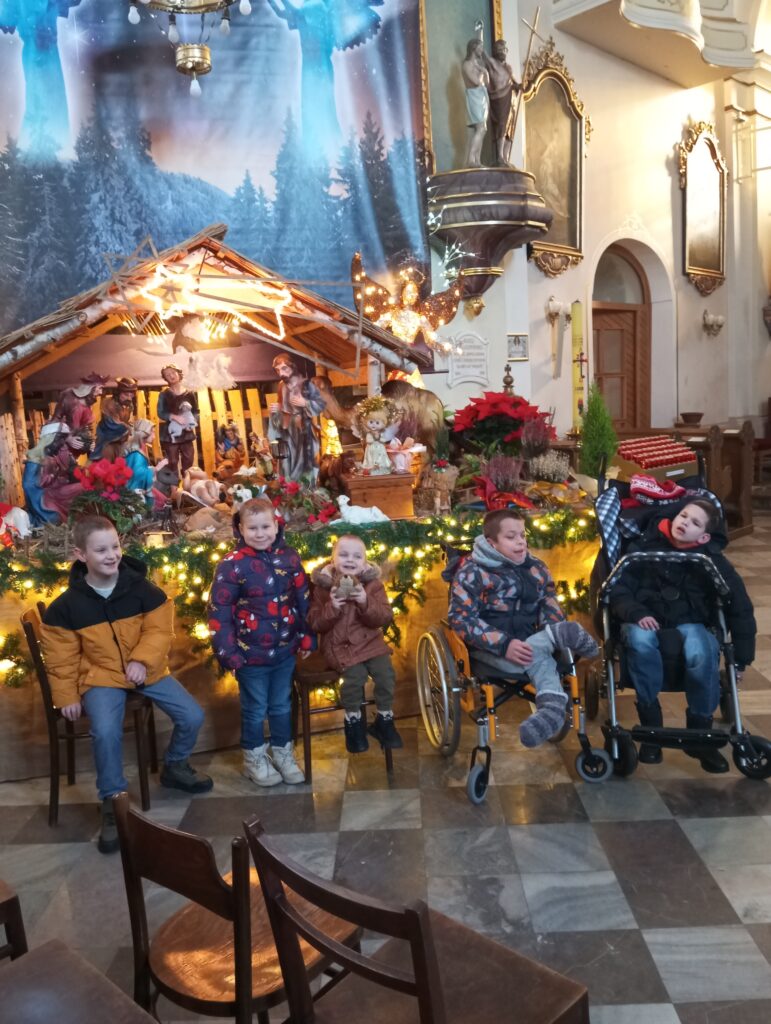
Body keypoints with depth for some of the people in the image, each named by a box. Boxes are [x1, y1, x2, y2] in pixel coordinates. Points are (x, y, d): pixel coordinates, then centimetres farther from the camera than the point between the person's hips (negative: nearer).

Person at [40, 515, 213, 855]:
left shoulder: (141, 588, -8)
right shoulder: (67, 605, -10)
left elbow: (159, 628, -5)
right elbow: (62, 657, -2)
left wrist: (142, 661, -20)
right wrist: (67, 696, -3)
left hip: (146, 670, 2)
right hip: (100, 677, -2)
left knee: (192, 717, -7)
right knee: (105, 731, -30)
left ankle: (175, 766, 24)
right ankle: (113, 802, -8)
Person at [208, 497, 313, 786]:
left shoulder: (289, 558, -2)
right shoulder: (232, 565, -15)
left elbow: (303, 600, 6)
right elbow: (219, 611, -13)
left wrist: (307, 637, 5)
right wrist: (227, 652, -14)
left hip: (285, 651, 4)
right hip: (251, 654, -4)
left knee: (282, 705, 20)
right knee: (255, 709, 13)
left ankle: (283, 752, 39)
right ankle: (254, 758, 34)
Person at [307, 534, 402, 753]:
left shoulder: (373, 583, 0)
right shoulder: (323, 585, -5)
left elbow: (385, 618, -8)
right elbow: (315, 624, -7)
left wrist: (366, 603, -25)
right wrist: (331, 607, -24)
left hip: (370, 640, 3)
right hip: (339, 645, -3)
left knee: (386, 673, -14)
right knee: (355, 674, -25)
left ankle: (384, 720, 11)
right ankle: (354, 720, 2)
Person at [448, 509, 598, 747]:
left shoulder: (537, 569, 12)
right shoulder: (472, 572, -6)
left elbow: (551, 611, 11)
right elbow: (461, 619, -15)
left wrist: (555, 639, -13)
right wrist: (504, 645, -26)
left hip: (528, 645, 3)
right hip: (488, 652, -3)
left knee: (543, 661, -32)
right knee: (540, 659, -33)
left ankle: (552, 707, -48)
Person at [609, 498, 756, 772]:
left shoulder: (714, 561, 1)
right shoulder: (645, 547, -2)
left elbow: (740, 608, 4)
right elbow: (618, 589, -2)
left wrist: (742, 657, 2)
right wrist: (636, 613, -22)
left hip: (689, 624, 1)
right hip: (647, 621, -1)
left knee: (702, 654, -34)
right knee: (640, 640, -37)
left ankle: (700, 731, -12)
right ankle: (651, 724, -22)